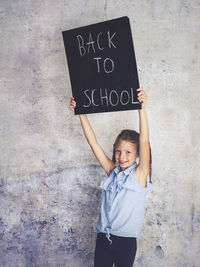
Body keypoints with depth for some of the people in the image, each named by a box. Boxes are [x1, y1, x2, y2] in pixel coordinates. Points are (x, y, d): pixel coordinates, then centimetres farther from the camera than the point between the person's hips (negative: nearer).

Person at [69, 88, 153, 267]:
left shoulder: (140, 174, -6)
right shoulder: (112, 171, 5)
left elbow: (144, 141, -18)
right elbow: (93, 142, 2)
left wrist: (142, 108, -27)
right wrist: (81, 113, -3)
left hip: (126, 241, -3)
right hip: (103, 238, 3)